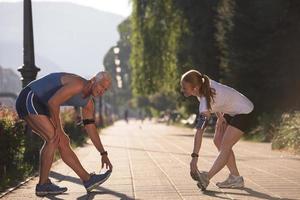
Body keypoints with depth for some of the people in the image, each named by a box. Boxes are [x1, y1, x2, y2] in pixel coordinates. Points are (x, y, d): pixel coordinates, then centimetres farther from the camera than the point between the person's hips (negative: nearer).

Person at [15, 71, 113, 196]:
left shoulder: (88, 102, 8)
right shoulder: (78, 84, -23)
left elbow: (91, 128, 15)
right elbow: (53, 102, -31)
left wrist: (103, 154, 16)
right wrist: (58, 127, -18)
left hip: (40, 106, 10)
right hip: (29, 98, -10)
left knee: (63, 142, 6)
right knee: (53, 138, -19)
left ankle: (88, 180, 8)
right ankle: (43, 185, -10)